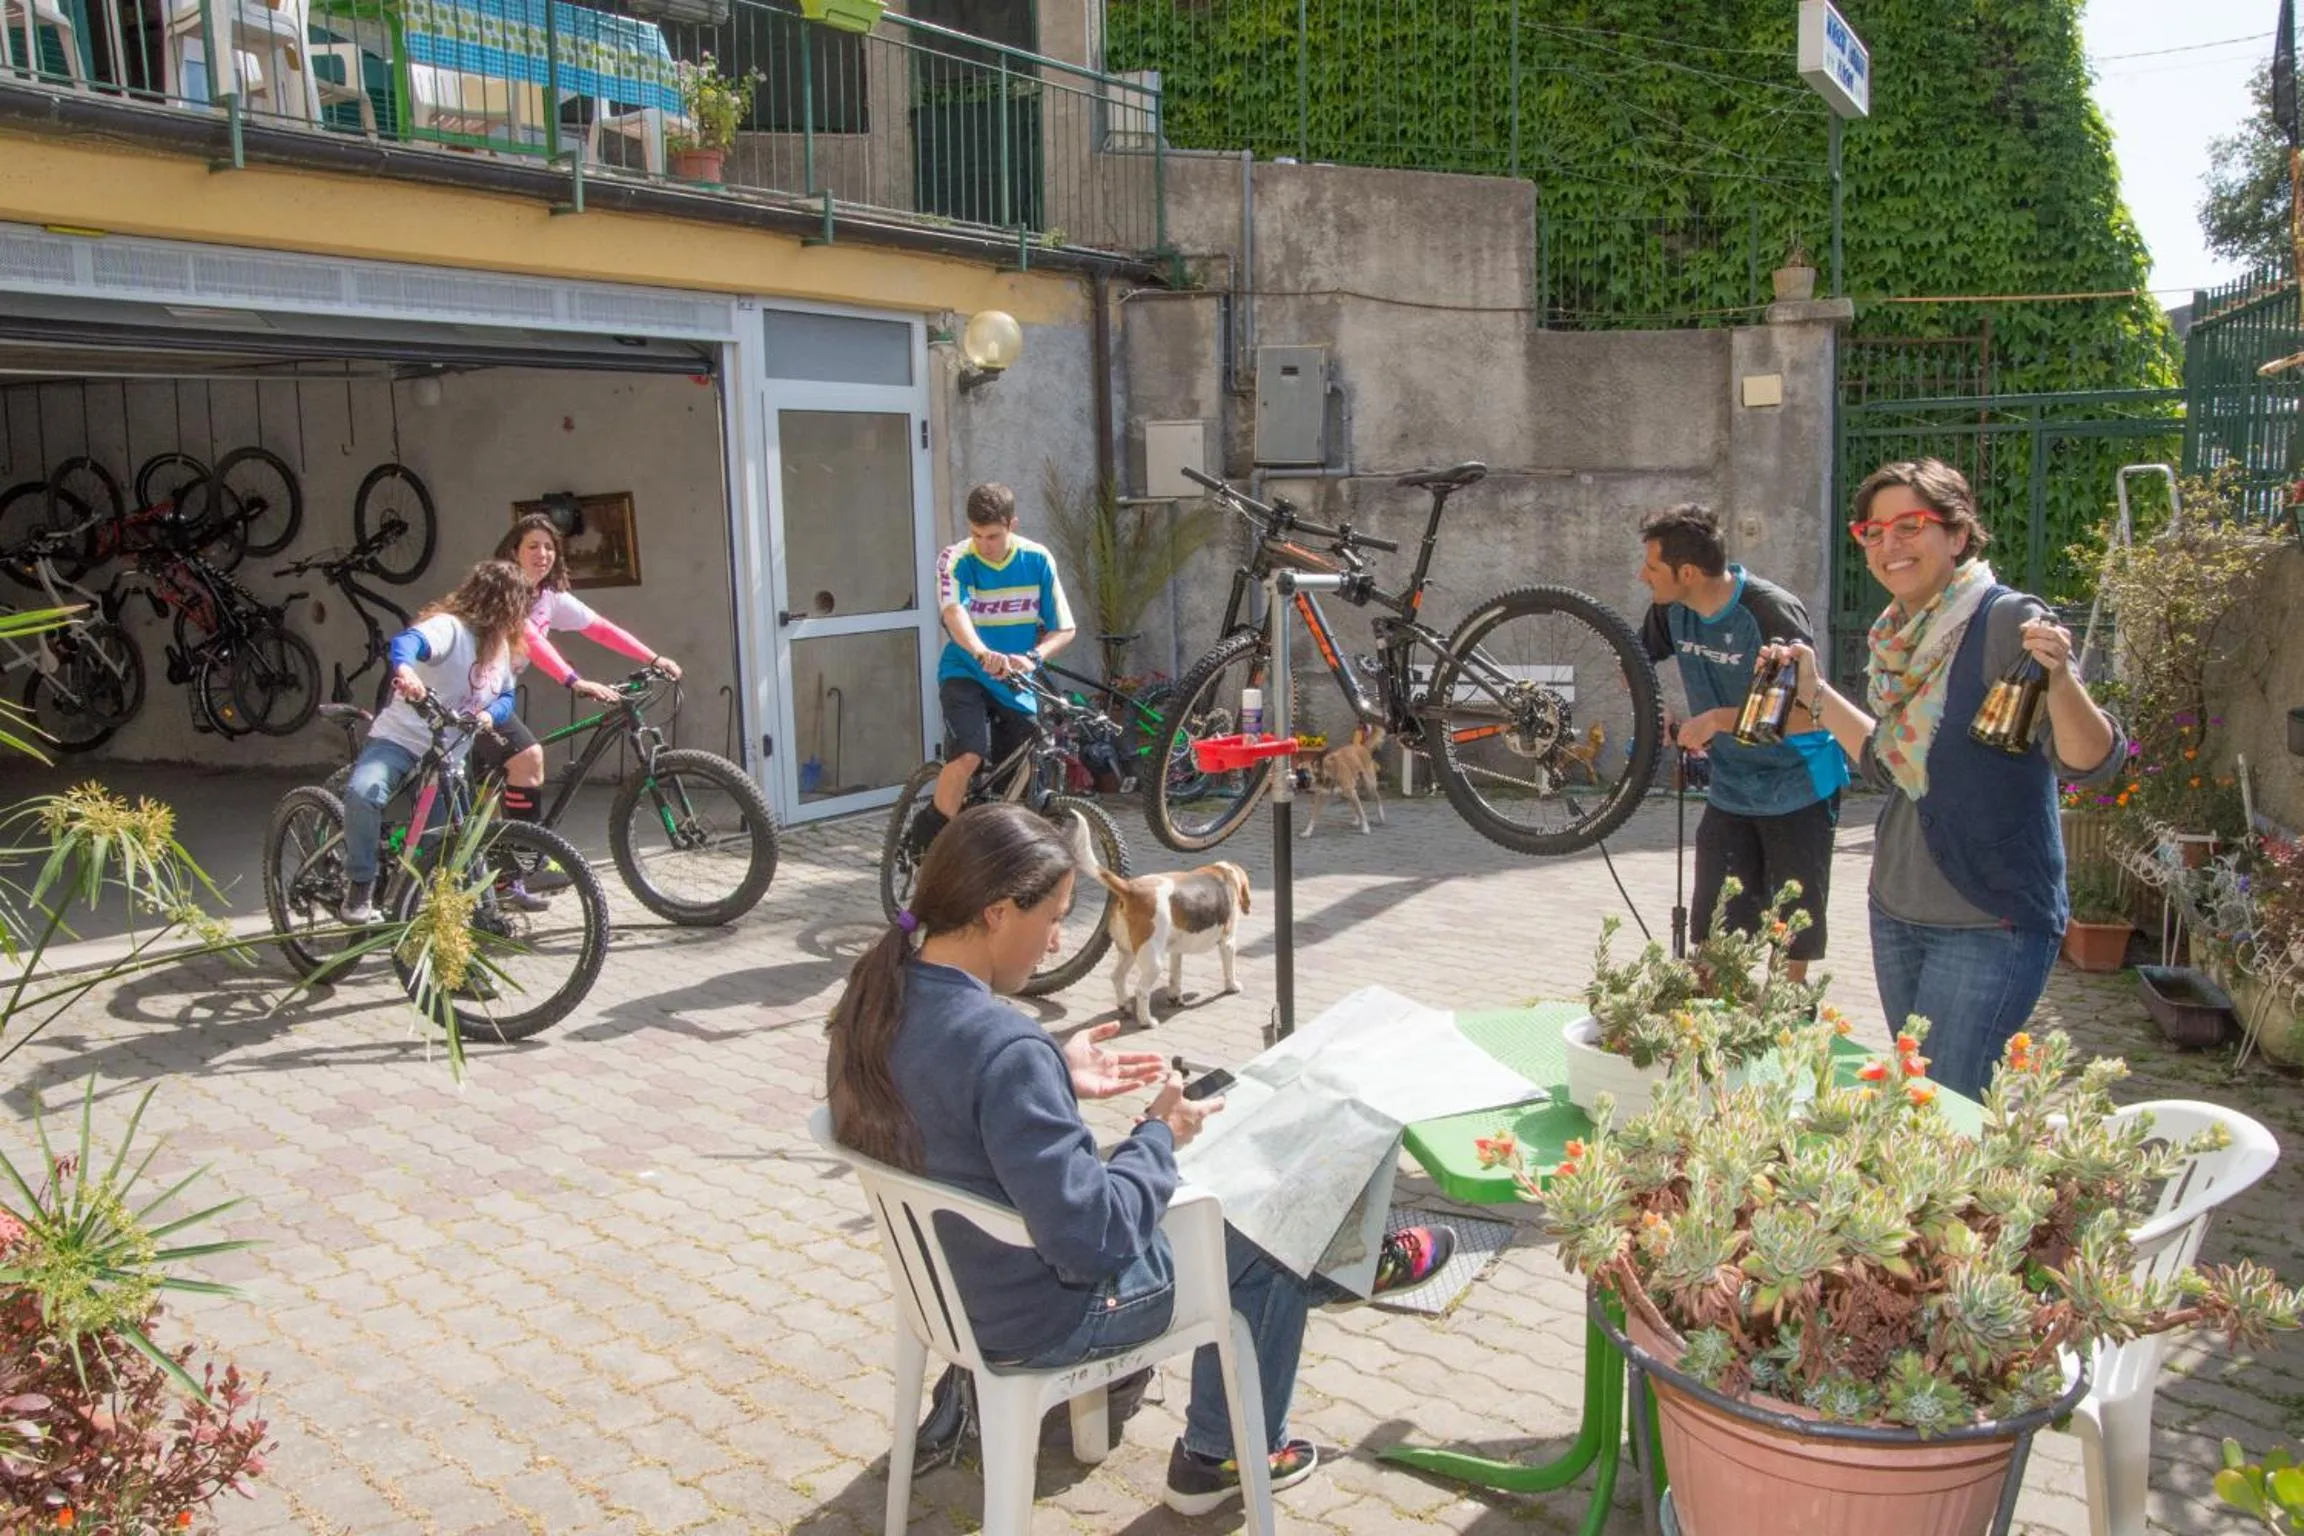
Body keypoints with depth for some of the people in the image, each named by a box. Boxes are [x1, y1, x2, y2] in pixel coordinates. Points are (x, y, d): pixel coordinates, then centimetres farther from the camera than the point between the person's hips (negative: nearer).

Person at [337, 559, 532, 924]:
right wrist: (405, 670, -62)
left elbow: (506, 696, 11)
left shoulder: (501, 644, 8)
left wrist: (490, 713, -13)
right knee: (362, 793, -33)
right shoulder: (449, 627, -18)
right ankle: (361, 884, -17)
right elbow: (405, 642, -37)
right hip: (400, 739, -7)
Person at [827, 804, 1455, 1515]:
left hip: (949, 1276, 8)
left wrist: (1056, 1081, 3)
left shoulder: (877, 998, -9)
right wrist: (1161, 1134, -16)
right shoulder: (1005, 1048, -35)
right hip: (1044, 1316, -8)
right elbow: (1091, 1237, -31)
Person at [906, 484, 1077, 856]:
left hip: (1018, 686, 3)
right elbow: (954, 613, -31)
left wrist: (1031, 657, -24)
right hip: (965, 675, -3)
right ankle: (928, 838, -10)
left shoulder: (1037, 560, -4)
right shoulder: (955, 561, -12)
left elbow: (1063, 628, -3)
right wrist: (982, 652, -52)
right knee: (968, 756, -27)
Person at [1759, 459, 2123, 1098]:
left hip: (1988, 924, -8)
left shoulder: (2006, 620, -15)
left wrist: (2060, 676, -41)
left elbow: (2089, 761, -23)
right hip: (1897, 909, 8)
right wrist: (1815, 693, 11)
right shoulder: (1901, 636, 7)